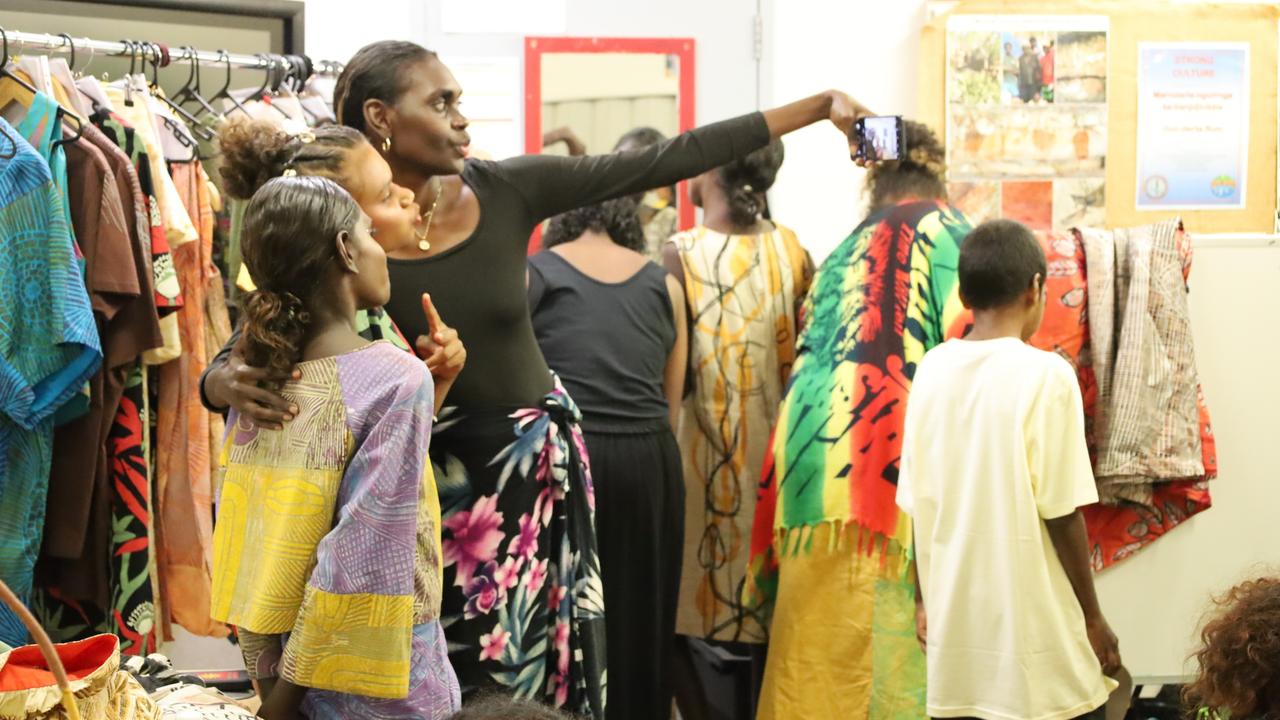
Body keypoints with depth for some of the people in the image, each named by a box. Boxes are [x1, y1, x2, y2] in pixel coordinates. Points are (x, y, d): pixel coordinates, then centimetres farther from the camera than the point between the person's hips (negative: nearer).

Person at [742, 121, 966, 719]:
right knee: (896, 641, -4)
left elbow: (809, 359, 16)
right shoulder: (948, 234, 5)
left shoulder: (848, 250, 18)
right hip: (899, 467, -4)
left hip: (821, 457, 4)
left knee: (829, 648, 6)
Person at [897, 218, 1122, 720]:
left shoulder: (932, 371, 1)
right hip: (1034, 629, -5)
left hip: (955, 623, 5)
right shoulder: (1046, 375, -14)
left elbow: (918, 504, 6)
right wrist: (1093, 617, -3)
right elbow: (1061, 512, -13)